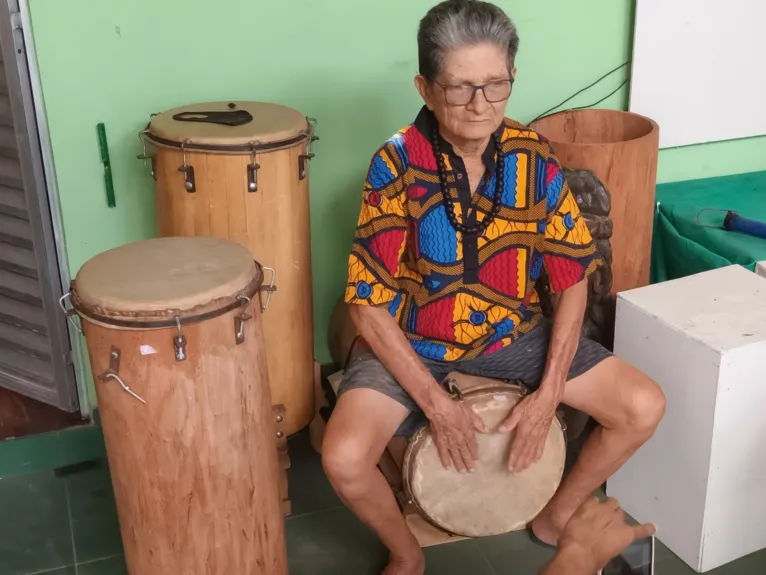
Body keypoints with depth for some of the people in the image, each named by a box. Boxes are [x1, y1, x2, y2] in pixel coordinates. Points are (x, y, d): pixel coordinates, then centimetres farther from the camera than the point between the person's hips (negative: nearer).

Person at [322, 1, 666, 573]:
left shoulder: (534, 158, -10)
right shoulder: (396, 166, -20)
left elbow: (573, 277, -3)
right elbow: (369, 303, -18)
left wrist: (548, 392, -12)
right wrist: (435, 402, -21)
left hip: (513, 335, 3)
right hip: (413, 344, -3)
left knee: (644, 408, -8)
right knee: (345, 459, -26)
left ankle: (557, 516, 20)